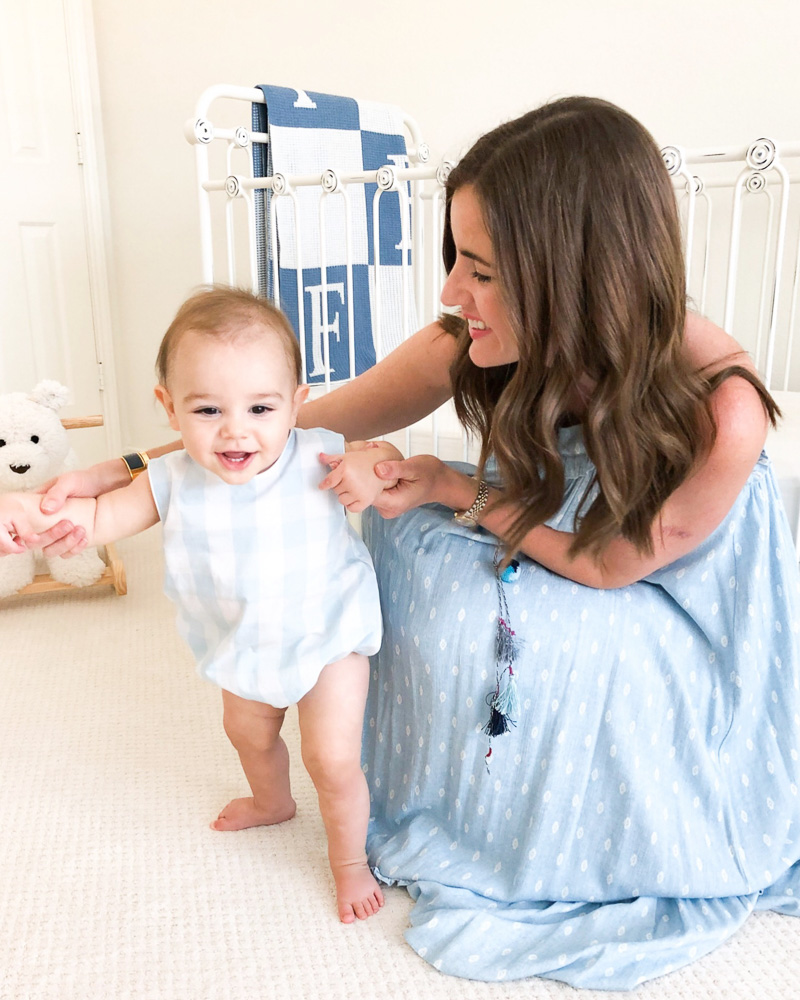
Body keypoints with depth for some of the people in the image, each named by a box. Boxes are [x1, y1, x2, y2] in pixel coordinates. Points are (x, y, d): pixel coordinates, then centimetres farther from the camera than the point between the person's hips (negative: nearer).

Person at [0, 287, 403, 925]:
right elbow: (101, 519, -8)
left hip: (327, 638, -4)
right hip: (242, 647, 5)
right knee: (248, 731, 29)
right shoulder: (175, 482, -21)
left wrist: (372, 465, -33)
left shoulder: (319, 459, -28)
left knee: (333, 759, -2)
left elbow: (393, 457, -11)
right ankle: (272, 802, 65)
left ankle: (350, 861, 31)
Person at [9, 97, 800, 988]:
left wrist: (454, 488, -21)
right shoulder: (478, 346, -25)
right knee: (414, 542, -17)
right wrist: (123, 476, -22)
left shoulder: (721, 414, -36)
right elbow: (306, 426, -16)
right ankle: (451, 803, 7)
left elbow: (608, 563, -20)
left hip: (674, 610, -4)